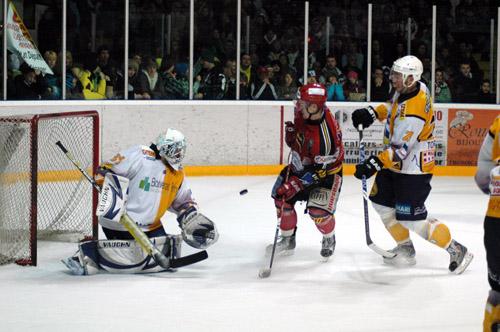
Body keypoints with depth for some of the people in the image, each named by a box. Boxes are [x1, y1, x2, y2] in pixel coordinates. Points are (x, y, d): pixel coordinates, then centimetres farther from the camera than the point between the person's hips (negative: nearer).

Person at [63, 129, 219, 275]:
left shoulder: (178, 172, 9)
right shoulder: (140, 156, -17)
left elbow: (183, 200, 21)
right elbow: (107, 172, -18)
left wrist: (191, 218, 4)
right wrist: (113, 203, -27)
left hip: (150, 225, 9)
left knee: (167, 255, 0)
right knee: (137, 257, -25)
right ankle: (88, 254, -17)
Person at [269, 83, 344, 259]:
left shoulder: (326, 133, -37)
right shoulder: (303, 114, -16)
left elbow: (319, 170, -30)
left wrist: (295, 185, -31)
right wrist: (291, 134, -9)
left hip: (326, 170, -8)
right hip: (301, 164, 8)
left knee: (318, 210, -19)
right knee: (282, 197, 2)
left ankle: (329, 239, 14)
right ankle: (288, 239, 21)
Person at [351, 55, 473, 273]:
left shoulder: (414, 112, -31)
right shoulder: (411, 88, -3)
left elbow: (399, 149, -31)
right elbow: (394, 105, 19)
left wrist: (375, 164, -35)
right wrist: (372, 113, 6)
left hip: (413, 169, -10)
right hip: (396, 164, 10)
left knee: (411, 220, -8)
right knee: (381, 202, 16)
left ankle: (456, 251, 6)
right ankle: (405, 249, 31)